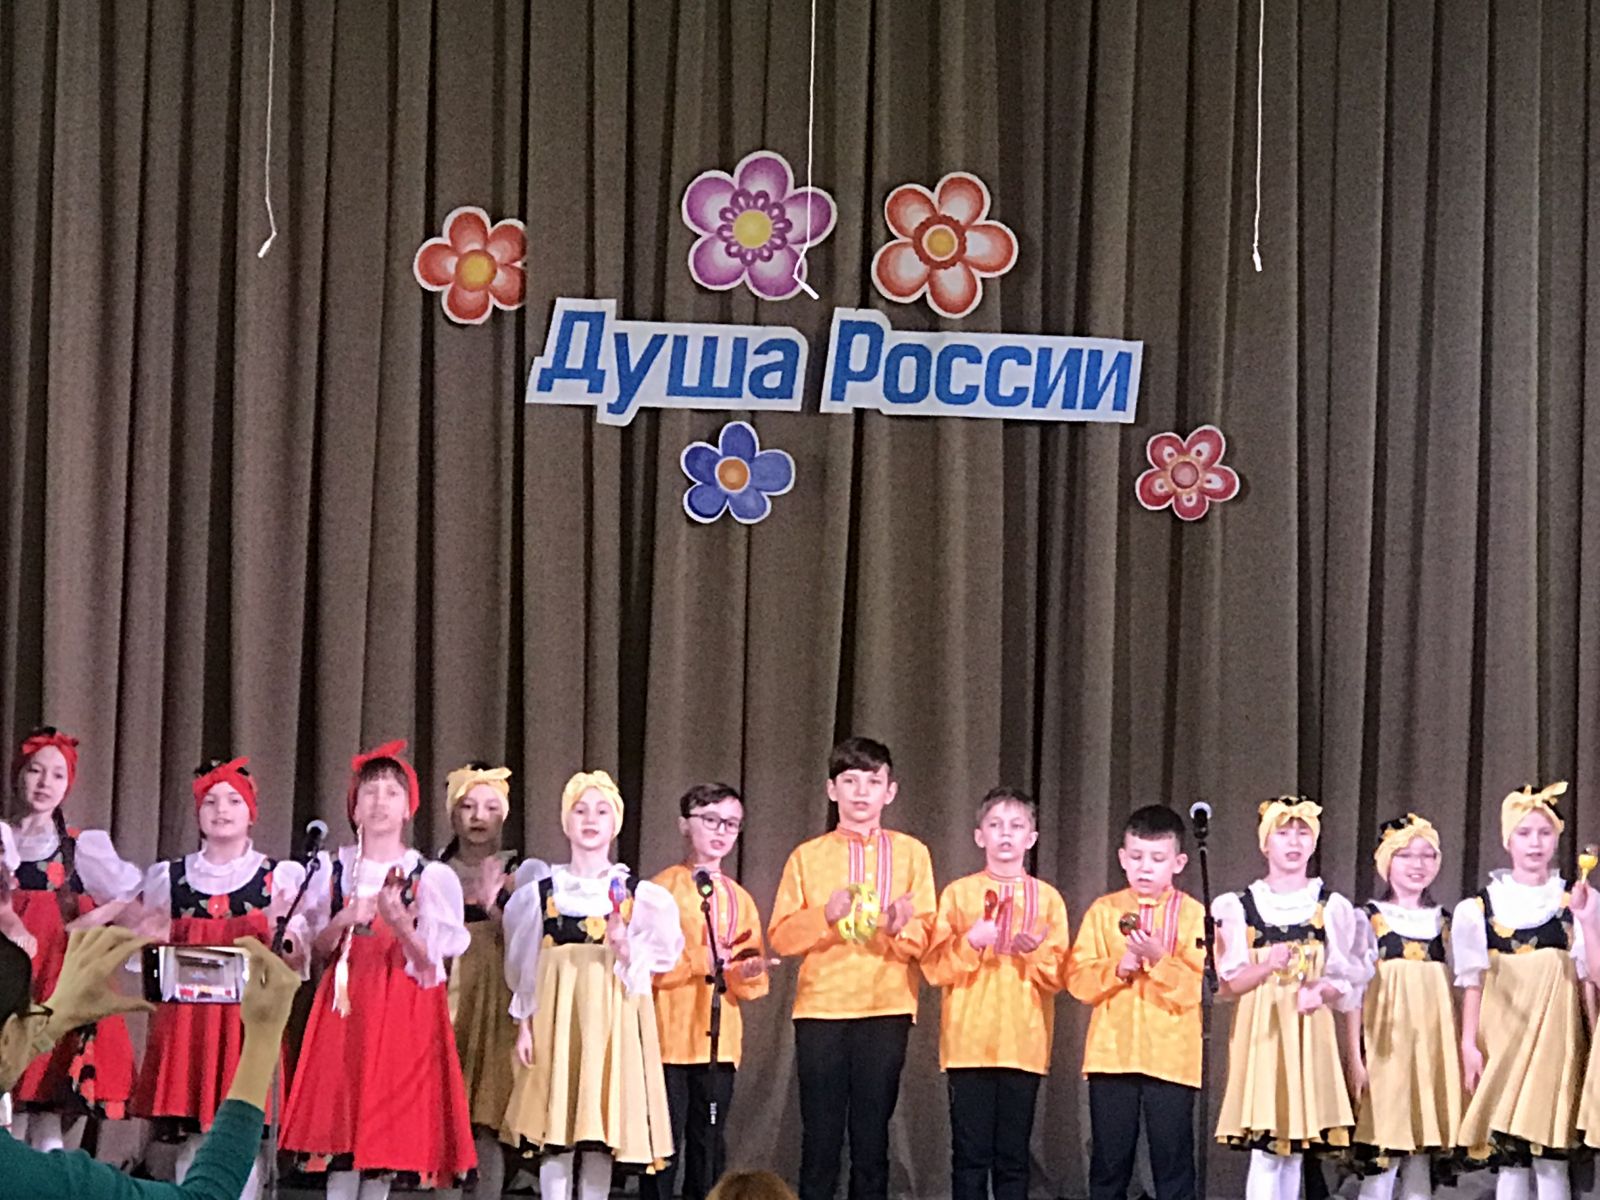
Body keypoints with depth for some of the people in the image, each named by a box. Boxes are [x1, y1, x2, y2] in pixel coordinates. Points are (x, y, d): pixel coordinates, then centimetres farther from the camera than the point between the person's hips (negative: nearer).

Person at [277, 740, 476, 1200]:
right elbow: (319, 950, 9)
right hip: (346, 1007, 1)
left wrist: (401, 924, -22)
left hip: (404, 1010, -1)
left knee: (386, 1130, -4)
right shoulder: (333, 870, 8)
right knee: (341, 1124, -6)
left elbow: (428, 962, -3)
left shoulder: (428, 876, 1)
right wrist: (343, 921, -11)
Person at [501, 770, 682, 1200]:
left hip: (612, 1018, 0)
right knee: (554, 1130, -5)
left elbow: (648, 965, 6)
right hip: (556, 1016, 0)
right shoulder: (541, 890, 9)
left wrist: (626, 949, -14)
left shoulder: (636, 893, 8)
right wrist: (525, 1023, 2)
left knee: (602, 1130, -2)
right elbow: (525, 967, 10)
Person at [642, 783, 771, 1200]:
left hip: (720, 1040, 5)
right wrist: (699, 962, -19)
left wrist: (748, 973, -10)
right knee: (665, 1141, -5)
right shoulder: (662, 888, -1)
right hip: (670, 1036, -5)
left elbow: (751, 988, 13)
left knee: (709, 1145, 6)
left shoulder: (739, 898, 14)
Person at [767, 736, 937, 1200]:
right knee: (820, 1137, 0)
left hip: (886, 1008, 0)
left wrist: (902, 927, -18)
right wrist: (825, 916, -14)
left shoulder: (911, 853, 8)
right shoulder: (807, 856, 8)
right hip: (820, 1006, 0)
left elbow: (927, 936, 3)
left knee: (872, 1136, 2)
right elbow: (780, 936, 2)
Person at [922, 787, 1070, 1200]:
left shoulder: (1047, 898, 7)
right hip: (968, 1042, -1)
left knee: (1013, 1157, 3)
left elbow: (1057, 976, 4)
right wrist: (971, 944, -15)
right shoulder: (958, 893, 5)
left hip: (1024, 1044, 1)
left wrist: (1033, 952, -15)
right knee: (970, 1154, -2)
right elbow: (934, 968, 1)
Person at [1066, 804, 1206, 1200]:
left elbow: (1200, 986, -9)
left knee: (1173, 1160, 0)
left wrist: (1158, 958, -21)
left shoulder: (1194, 915, 0)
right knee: (1109, 1161, 8)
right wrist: (1118, 967, -15)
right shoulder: (1104, 911, 6)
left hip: (1171, 1058, -2)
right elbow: (1078, 978, 0)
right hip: (1111, 1055, 2)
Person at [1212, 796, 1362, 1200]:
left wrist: (1319, 991, -15)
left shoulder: (1331, 907, 7)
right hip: (1259, 1030, -2)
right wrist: (1268, 966, -19)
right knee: (1265, 1150, -10)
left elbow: (1342, 980, 7)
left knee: (1294, 1149, 3)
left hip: (1309, 1032, 2)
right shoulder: (1240, 906, 4)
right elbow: (1230, 982, -1)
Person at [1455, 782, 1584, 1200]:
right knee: (1510, 1159, -2)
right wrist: (1469, 1043, -4)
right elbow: (1473, 979, 3)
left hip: (1555, 1033, 0)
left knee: (1550, 1157, -6)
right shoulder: (1481, 907, 6)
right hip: (1502, 1033, 0)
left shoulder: (1573, 902, 8)